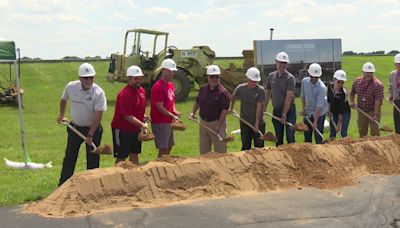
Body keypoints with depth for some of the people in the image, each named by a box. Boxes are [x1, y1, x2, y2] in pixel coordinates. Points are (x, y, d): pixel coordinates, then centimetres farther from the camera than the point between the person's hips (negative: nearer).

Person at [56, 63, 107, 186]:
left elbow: (98, 116, -23)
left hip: (93, 129, -3)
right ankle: (62, 185, 21)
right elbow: (63, 100, 13)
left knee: (93, 160, 4)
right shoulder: (71, 87, -11)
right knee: (69, 157, 10)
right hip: (75, 127, 3)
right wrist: (61, 115, 11)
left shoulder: (99, 93, -21)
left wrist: (90, 135, -26)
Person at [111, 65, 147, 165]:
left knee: (134, 155, 15)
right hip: (122, 130, -8)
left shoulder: (142, 91, 6)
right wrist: (141, 124, -28)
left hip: (136, 129, 8)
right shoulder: (125, 94, -21)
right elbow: (127, 116, -24)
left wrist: (144, 118, 4)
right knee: (121, 157, -1)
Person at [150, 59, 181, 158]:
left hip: (169, 122, 9)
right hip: (160, 122, -9)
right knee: (163, 149, -6)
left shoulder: (170, 85, 12)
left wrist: (174, 111, 4)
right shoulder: (158, 86, -16)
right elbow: (160, 107, -18)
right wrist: (172, 116, -14)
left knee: (169, 147, 15)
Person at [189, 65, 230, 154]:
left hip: (217, 123, -6)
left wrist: (218, 126, -22)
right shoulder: (203, 89, 5)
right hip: (203, 122, 6)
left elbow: (225, 110, -18)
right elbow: (197, 102, 22)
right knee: (204, 151, 15)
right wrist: (193, 112, 7)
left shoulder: (222, 92, -14)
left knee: (220, 151, 0)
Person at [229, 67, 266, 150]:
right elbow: (233, 96, 19)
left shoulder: (260, 90, -13)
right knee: (245, 147, 8)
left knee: (259, 147, 2)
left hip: (258, 124, -2)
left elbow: (259, 107, -17)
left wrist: (257, 124, -21)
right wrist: (231, 107, 24)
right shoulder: (240, 88, -5)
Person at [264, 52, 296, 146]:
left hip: (289, 110, -5)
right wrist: (264, 108, 6)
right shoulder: (271, 76, 4)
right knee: (278, 137, 11)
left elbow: (289, 97, -17)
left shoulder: (290, 78, -13)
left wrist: (284, 114, -20)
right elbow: (267, 93, 13)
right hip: (276, 110, 5)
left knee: (290, 137, -8)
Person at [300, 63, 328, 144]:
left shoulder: (322, 87, -24)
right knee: (307, 135, 10)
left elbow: (319, 106, -26)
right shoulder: (304, 81, -8)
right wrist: (303, 109, 3)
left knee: (318, 135, -6)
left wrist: (315, 121, -27)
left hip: (320, 112, -5)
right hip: (308, 112, 5)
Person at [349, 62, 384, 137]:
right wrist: (351, 101, -3)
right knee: (362, 132, 15)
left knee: (375, 132, -5)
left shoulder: (378, 84, -17)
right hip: (361, 111, 5)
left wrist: (376, 114, -28)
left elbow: (378, 100, -22)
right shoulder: (357, 81, 1)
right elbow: (352, 93, 17)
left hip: (373, 111, -5)